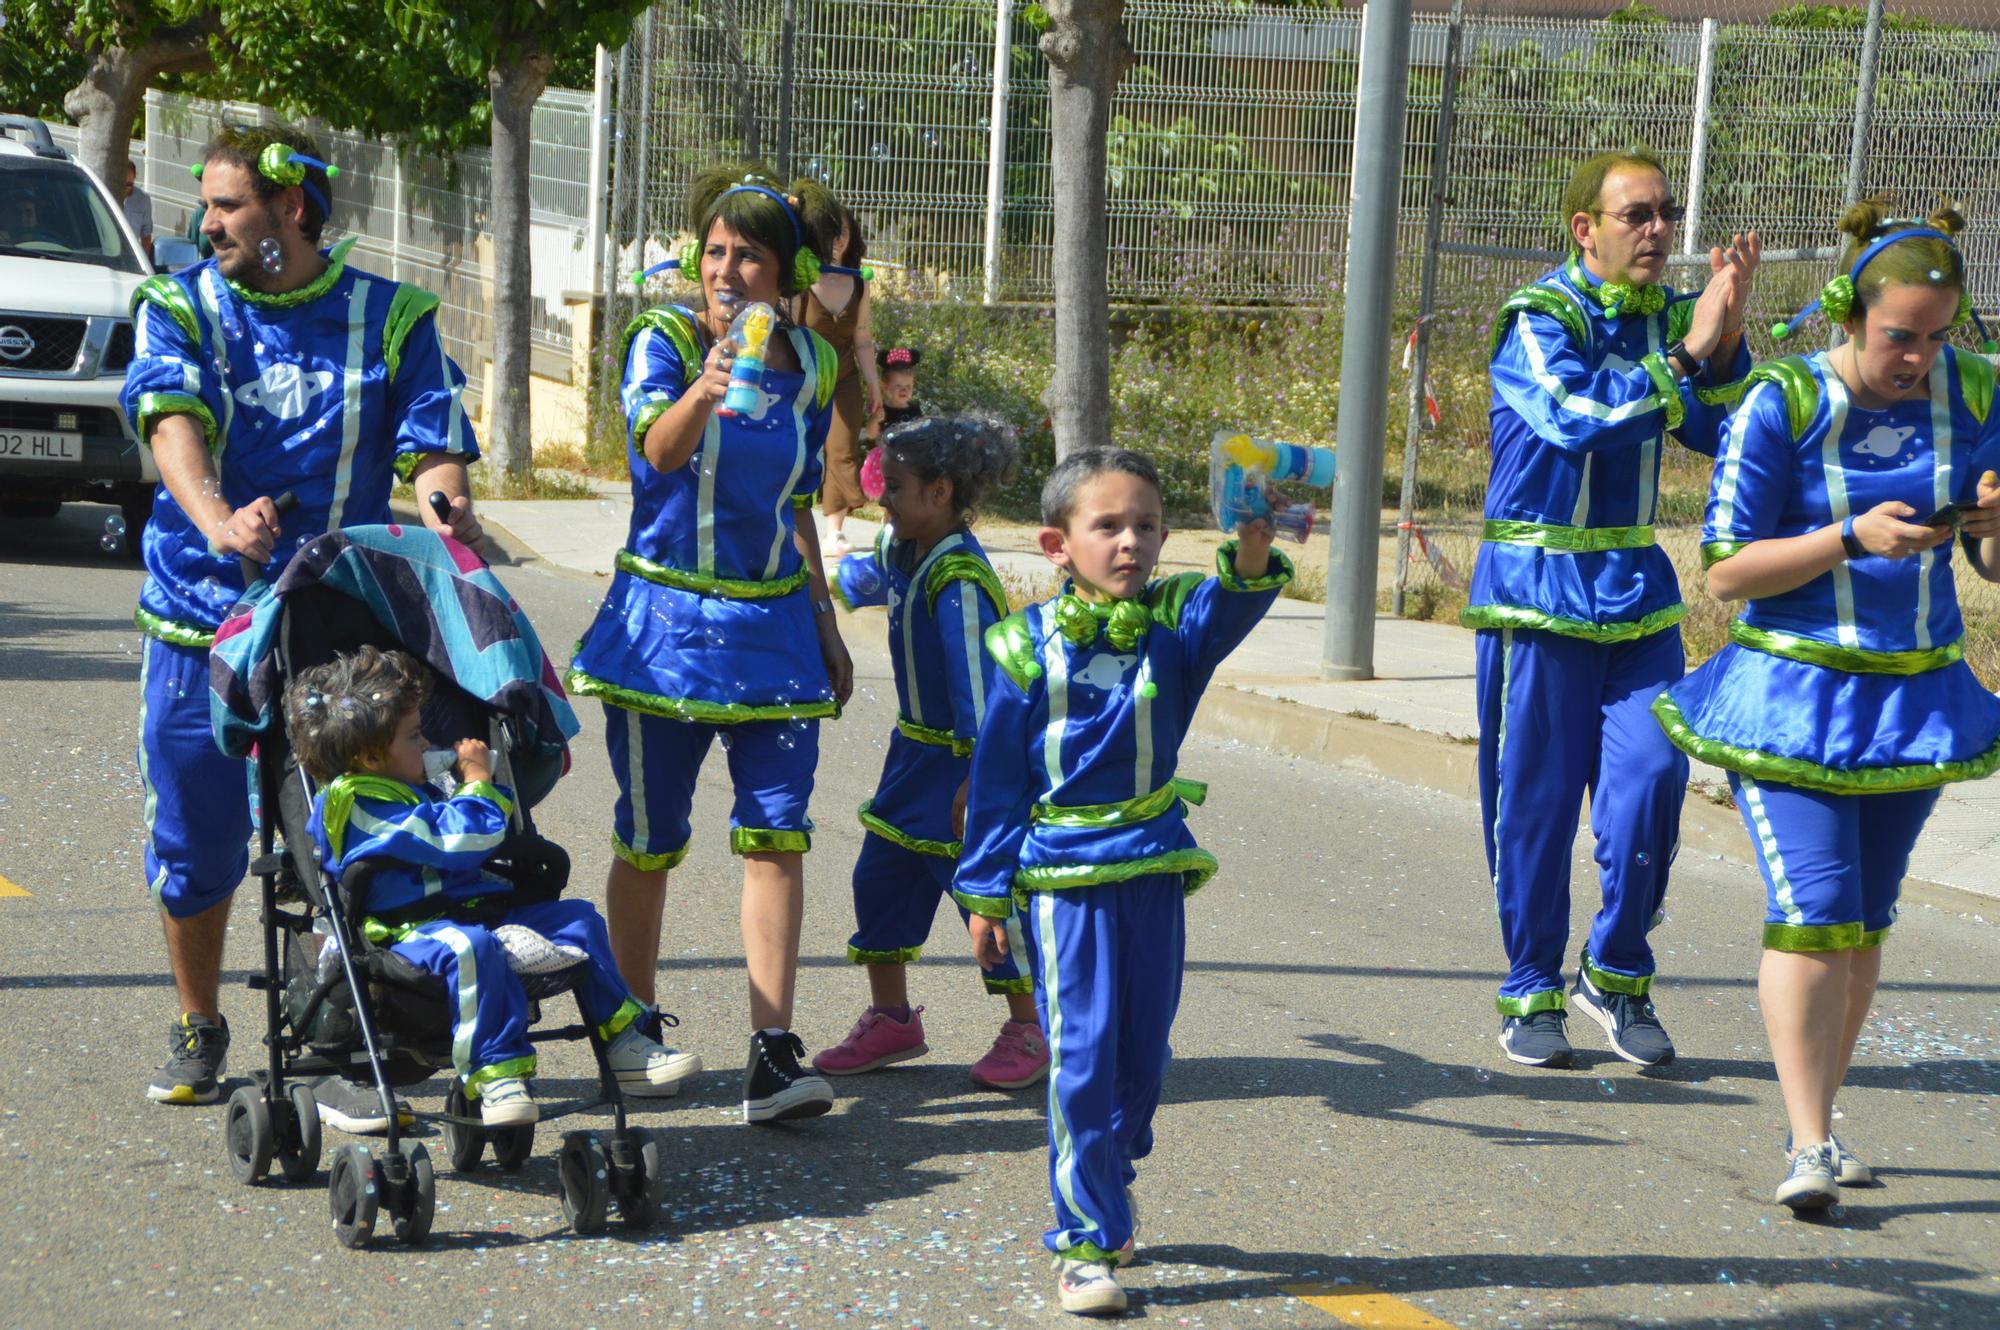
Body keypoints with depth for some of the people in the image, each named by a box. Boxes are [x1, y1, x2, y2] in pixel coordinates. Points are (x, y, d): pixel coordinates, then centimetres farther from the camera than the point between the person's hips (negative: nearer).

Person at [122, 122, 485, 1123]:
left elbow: (432, 446, -2)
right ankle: (198, 1029, 28)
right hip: (198, 618, 1)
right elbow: (172, 420, -15)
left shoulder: (391, 317, 5)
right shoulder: (179, 308, 3)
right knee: (191, 845, 7)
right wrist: (213, 516, -36)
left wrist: (442, 504, -27)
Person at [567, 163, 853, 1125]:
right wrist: (704, 391, -47)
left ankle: (773, 1056, -11)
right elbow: (658, 449, -27)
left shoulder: (810, 367, 6)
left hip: (772, 625, 3)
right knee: (649, 840, 5)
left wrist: (826, 629, 18)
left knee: (777, 831, -8)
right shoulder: (664, 340, -6)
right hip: (666, 620, -3)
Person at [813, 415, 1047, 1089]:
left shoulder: (959, 580, -24)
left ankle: (1029, 1031, 9)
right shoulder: (902, 554, 3)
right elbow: (865, 579, 29)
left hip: (968, 759, -9)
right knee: (880, 877, 10)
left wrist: (977, 777, -29)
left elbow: (978, 681, -27)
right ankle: (891, 1020, 23)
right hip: (917, 754, 9)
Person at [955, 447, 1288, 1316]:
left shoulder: (1175, 624, 1)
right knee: (1082, 1054, -7)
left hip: (1156, 872, 3)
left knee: (1144, 1051, 12)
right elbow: (997, 780, 0)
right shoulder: (1029, 649, -5)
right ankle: (1087, 1243, 0)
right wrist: (985, 894, 1)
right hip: (1064, 877, -3)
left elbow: (1232, 604, -22)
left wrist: (1253, 546, -43)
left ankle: (1105, 1187, 35)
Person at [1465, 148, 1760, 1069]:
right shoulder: (1538, 320, -9)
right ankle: (1531, 993, 15)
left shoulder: (1666, 316, 8)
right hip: (1539, 590, -5)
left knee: (1652, 775, -5)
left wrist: (1728, 333, -10)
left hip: (1636, 588, 5)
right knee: (1538, 797, 2)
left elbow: (1721, 431, 4)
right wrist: (1686, 355, -22)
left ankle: (1617, 972, 13)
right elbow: (1579, 413, -25)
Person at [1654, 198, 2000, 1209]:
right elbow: (1727, 571, -12)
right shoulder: (1783, 404, -12)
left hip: (1914, 696, 4)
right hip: (1793, 695, -4)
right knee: (1811, 912, -13)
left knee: (1863, 920, 12)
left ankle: (1818, 1116, 26)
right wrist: (1851, 539, -24)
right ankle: (1809, 1144, -10)